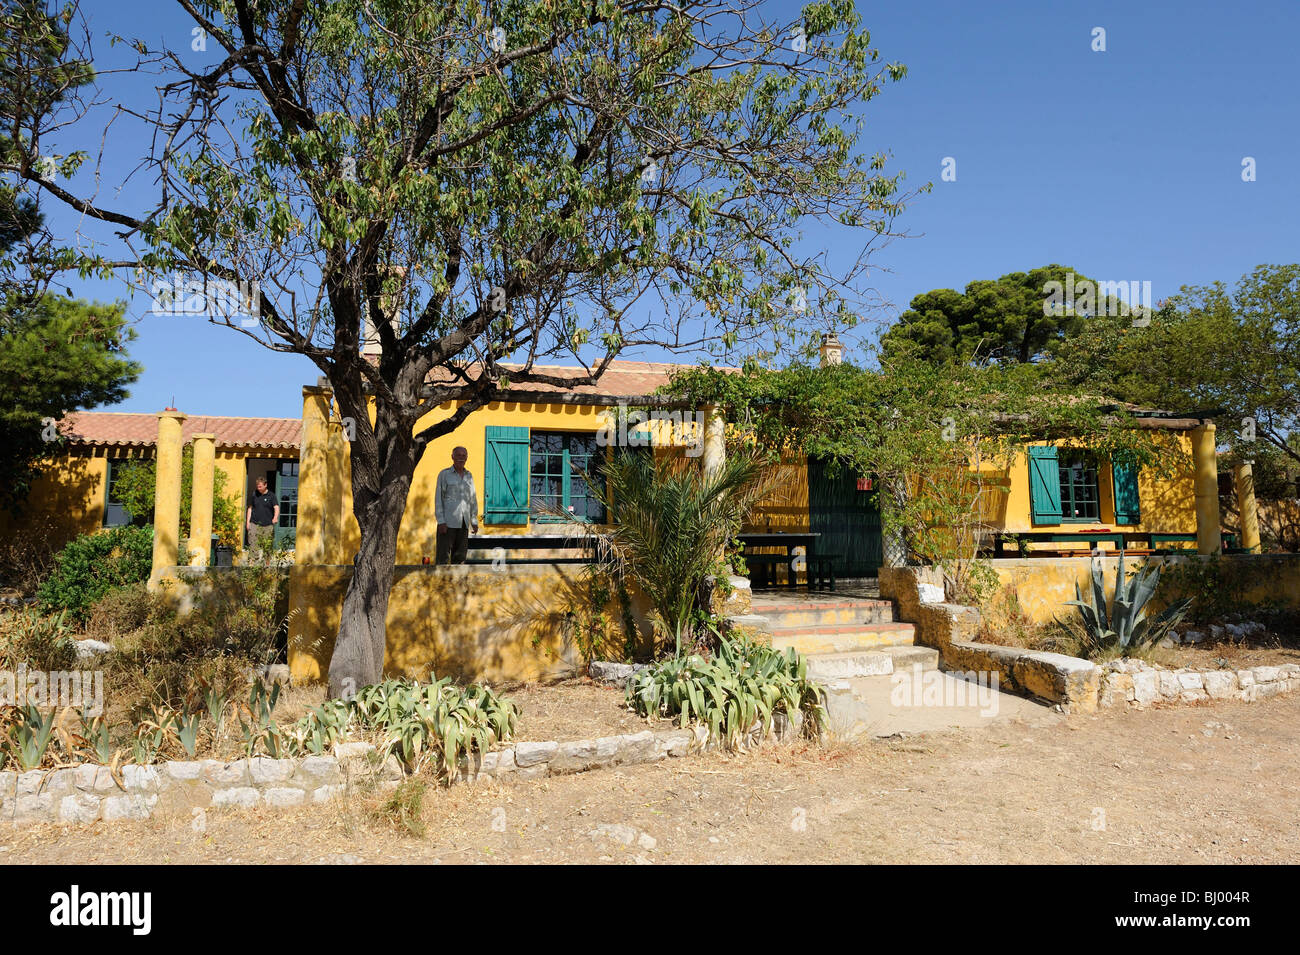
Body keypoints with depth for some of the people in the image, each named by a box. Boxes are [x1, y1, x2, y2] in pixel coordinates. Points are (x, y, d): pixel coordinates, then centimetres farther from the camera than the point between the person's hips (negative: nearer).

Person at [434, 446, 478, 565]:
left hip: (463, 523, 5)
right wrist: (441, 521, -10)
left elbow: (473, 500, 17)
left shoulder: (469, 476, 14)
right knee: (443, 555, -8)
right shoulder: (444, 474, 1)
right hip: (448, 521, -5)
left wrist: (474, 521, 11)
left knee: (460, 555, 6)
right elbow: (438, 498, -2)